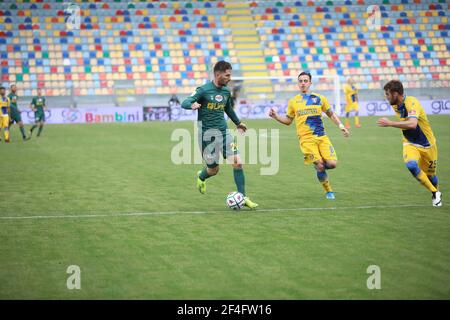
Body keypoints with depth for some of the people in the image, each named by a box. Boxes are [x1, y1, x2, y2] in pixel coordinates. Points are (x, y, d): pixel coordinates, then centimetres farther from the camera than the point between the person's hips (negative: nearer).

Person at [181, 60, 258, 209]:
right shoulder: (204, 90, -10)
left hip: (223, 131, 5)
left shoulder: (226, 92, 8)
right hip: (207, 134, -5)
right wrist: (192, 105, -39)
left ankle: (243, 197, 1)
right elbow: (184, 103, -15)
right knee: (213, 169, 5)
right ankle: (201, 177, 41)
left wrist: (238, 123, 41)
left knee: (237, 163, -9)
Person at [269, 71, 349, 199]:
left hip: (322, 137, 2)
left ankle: (318, 167, 21)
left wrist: (340, 125, 8)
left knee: (332, 164, -13)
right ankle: (328, 191, 7)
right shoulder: (293, 101, 10)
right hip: (306, 139, -2)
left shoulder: (319, 98, 10)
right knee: (320, 166, -13)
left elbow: (331, 114, 20)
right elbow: (288, 120, 18)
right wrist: (276, 116, 1)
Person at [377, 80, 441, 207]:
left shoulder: (412, 102, -25)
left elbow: (412, 124, -42)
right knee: (411, 165, -26)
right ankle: (435, 192, -7)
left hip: (427, 145, -4)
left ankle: (436, 193, 44)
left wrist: (390, 123, -40)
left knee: (430, 175, 7)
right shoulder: (396, 106, -1)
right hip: (410, 144, 4)